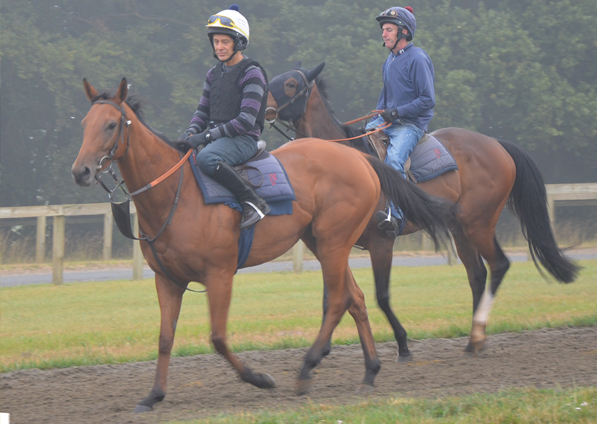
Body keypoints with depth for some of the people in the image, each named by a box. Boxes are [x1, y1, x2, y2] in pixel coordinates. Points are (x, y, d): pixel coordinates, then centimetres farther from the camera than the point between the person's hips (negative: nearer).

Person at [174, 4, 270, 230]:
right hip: (216, 140, 8)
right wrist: (191, 133, -5)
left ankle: (253, 202, -29)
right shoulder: (214, 74, 15)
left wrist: (207, 136, -22)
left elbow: (246, 120, -17)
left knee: (206, 158, -37)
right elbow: (203, 110, 18)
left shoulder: (252, 74, -9)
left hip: (243, 140, -8)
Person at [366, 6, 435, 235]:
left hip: (411, 123, -9)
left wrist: (397, 112, -19)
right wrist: (376, 118, 11)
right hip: (388, 120, 9)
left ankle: (395, 217, -41)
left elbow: (427, 100, -15)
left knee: (394, 158, -32)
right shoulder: (390, 60, 15)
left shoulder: (417, 59, -12)